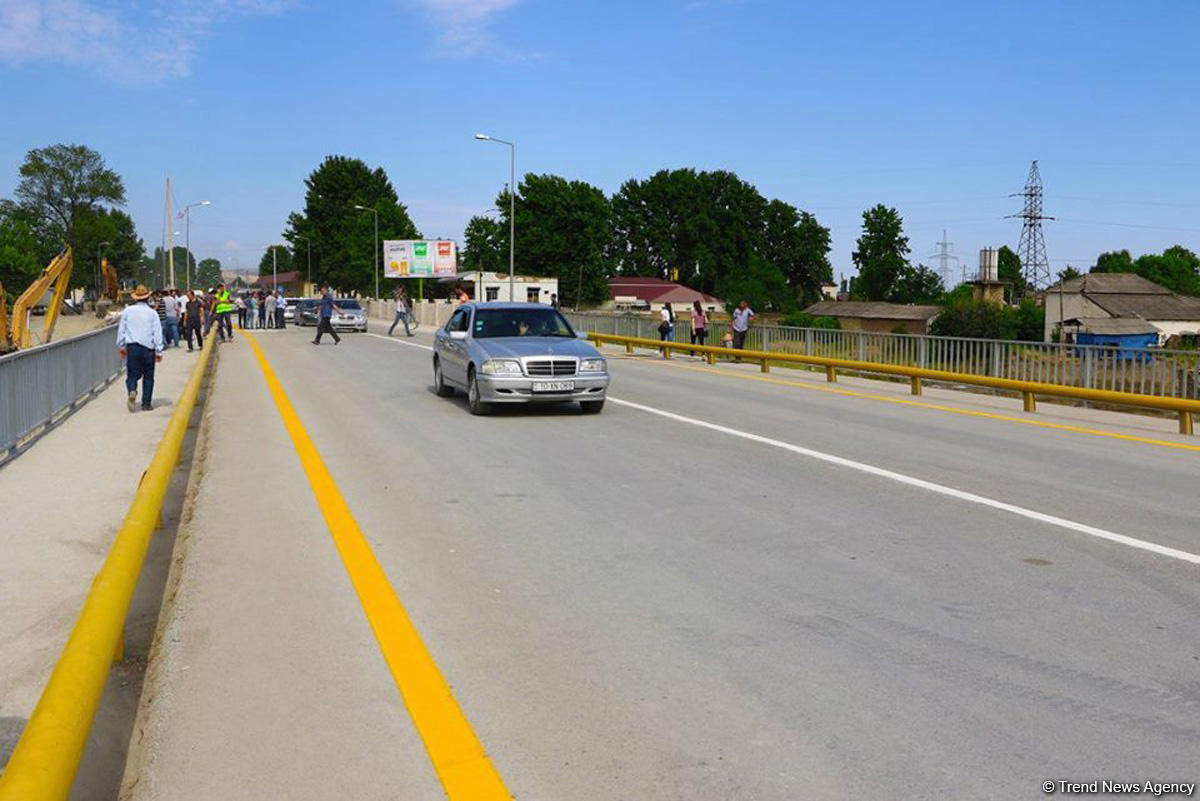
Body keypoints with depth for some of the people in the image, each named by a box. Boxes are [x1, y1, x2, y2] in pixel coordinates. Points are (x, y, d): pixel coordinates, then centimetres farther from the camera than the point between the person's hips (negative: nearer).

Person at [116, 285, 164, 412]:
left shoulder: (127, 311, 4)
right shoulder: (152, 313, -1)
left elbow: (121, 330, 9)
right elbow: (157, 333, -2)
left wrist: (122, 347, 19)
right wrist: (159, 351, 2)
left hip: (132, 348, 1)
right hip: (148, 349, -1)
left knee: (132, 374, 8)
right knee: (148, 377, 9)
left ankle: (132, 391, -23)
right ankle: (146, 404, 8)